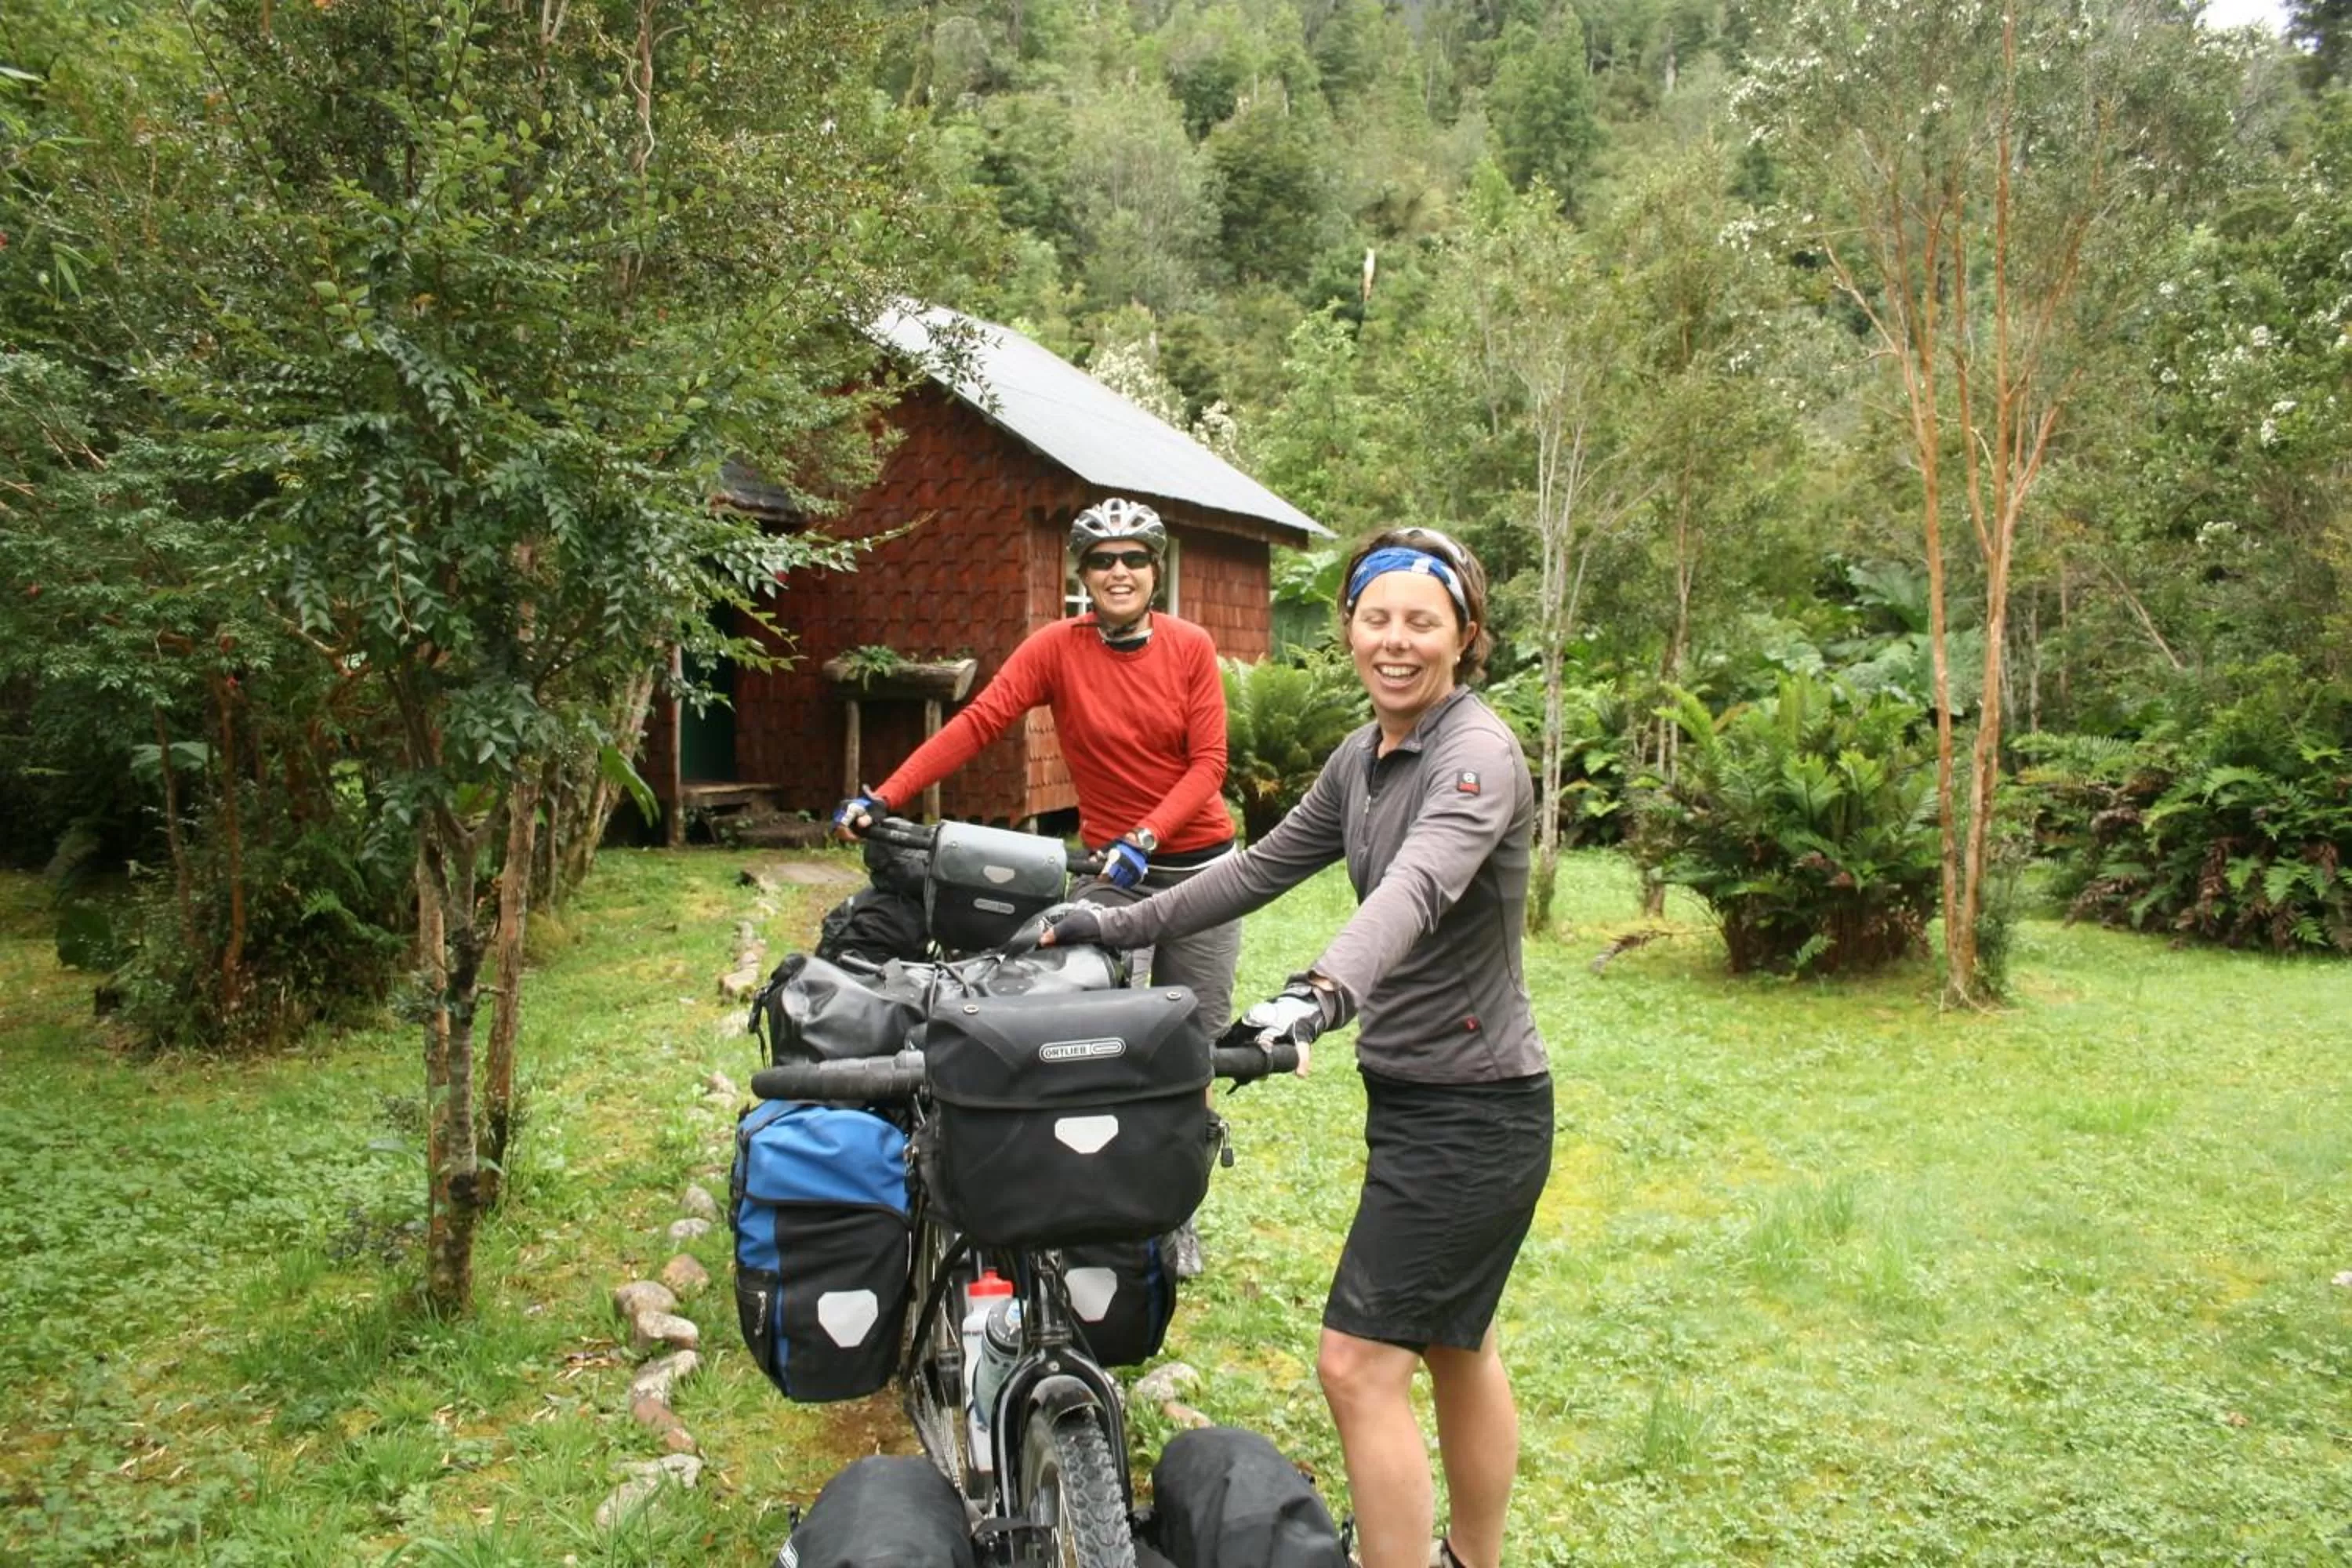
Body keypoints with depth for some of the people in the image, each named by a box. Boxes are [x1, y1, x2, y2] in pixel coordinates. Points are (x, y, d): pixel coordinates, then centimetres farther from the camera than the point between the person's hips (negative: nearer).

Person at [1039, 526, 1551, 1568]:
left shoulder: (1478, 754, -19)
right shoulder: (1361, 758, 8)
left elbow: (1418, 886, -38)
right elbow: (1263, 867, 15)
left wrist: (1326, 991, -55)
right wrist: (1124, 926, 13)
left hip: (1472, 1111, -9)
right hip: (1415, 1091, 9)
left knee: (1359, 1364, -7)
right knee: (1456, 1348, 22)